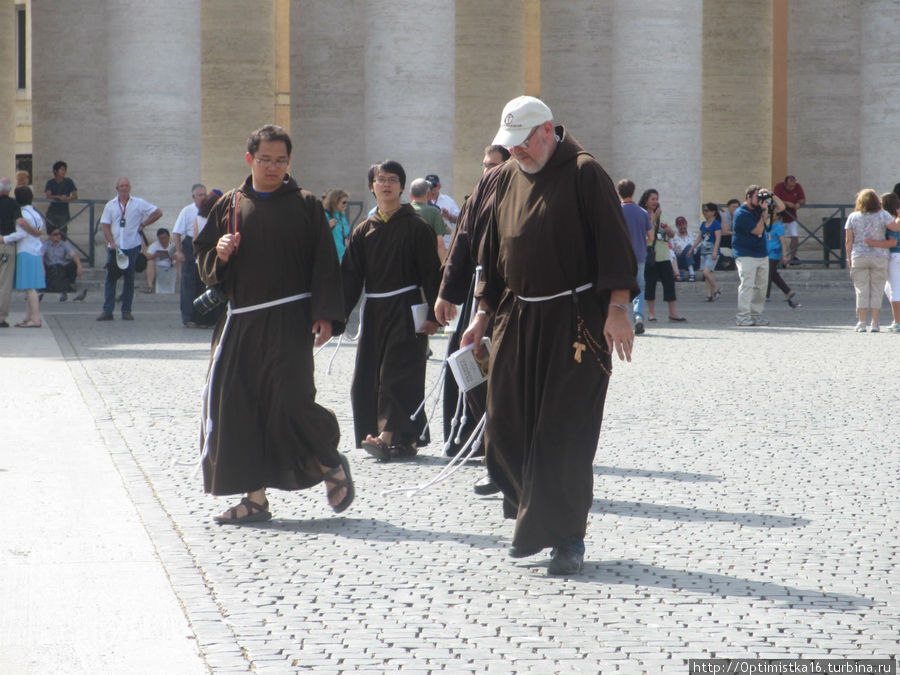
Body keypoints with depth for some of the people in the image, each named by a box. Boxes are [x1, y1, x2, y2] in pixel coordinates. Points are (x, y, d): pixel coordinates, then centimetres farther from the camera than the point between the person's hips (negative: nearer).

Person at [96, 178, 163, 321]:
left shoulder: (139, 203, 4)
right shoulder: (110, 205, 8)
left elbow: (157, 213, 6)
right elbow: (105, 226, 4)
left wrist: (143, 225, 0)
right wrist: (112, 243, -9)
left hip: (132, 246, -1)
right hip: (114, 247, 1)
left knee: (129, 279, 2)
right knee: (110, 278, -4)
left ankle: (126, 311, 7)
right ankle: (107, 311, -3)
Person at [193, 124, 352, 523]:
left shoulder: (305, 206, 2)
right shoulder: (230, 205, 11)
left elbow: (324, 265, 0)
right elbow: (204, 261, 14)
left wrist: (325, 316, -11)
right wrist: (219, 254, -9)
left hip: (289, 322, -4)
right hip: (241, 322, 4)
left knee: (290, 402, -14)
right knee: (238, 406, 0)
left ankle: (332, 465, 12)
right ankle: (255, 497, 8)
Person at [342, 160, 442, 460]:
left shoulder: (416, 226, 0)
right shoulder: (363, 230, 12)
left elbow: (431, 272, -3)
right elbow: (350, 276, 11)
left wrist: (432, 314, -11)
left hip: (407, 311, -5)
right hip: (374, 311, 5)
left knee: (399, 374, -12)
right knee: (368, 376, 2)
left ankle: (394, 437, -16)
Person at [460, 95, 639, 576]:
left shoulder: (584, 174, -7)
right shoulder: (503, 181, 12)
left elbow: (613, 242, -11)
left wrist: (616, 308, -19)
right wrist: (482, 316, 16)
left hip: (576, 320, -6)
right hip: (517, 320, 6)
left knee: (565, 432, -7)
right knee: (506, 427, 4)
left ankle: (566, 536, 1)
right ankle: (531, 518, 21)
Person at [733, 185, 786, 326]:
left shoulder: (759, 208, 11)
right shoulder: (741, 213, -12)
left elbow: (781, 207, 15)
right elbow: (758, 230, -16)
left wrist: (771, 195, 0)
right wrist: (764, 212, -14)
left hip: (762, 254, 8)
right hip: (746, 255, -8)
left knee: (760, 286, 6)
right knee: (747, 284, -16)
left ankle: (756, 315, 10)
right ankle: (743, 316, -18)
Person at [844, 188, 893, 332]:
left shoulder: (853, 217, 2)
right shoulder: (883, 215, -2)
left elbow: (848, 241, 1)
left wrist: (849, 258, 10)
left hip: (859, 257, 1)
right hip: (879, 257, -1)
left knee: (862, 292, 4)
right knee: (876, 292, 5)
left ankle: (861, 323, 0)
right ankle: (874, 323, 1)